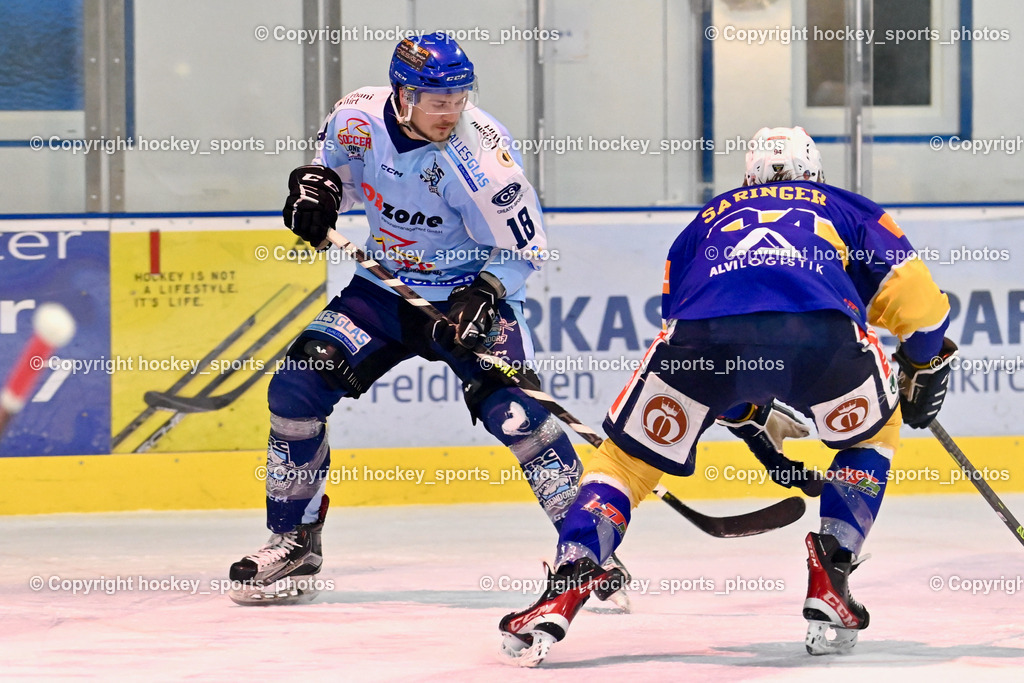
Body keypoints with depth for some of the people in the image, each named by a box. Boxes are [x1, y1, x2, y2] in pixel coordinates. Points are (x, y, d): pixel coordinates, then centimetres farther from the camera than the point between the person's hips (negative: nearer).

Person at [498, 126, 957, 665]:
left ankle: (568, 583, -1)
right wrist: (925, 368, 42)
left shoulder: (707, 221, 42)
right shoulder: (846, 208, 37)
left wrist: (753, 422, 50)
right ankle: (828, 583, 15)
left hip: (706, 335, 1)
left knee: (629, 455, 21)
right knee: (872, 433, 30)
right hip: (824, 334, -1)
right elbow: (914, 293, 24)